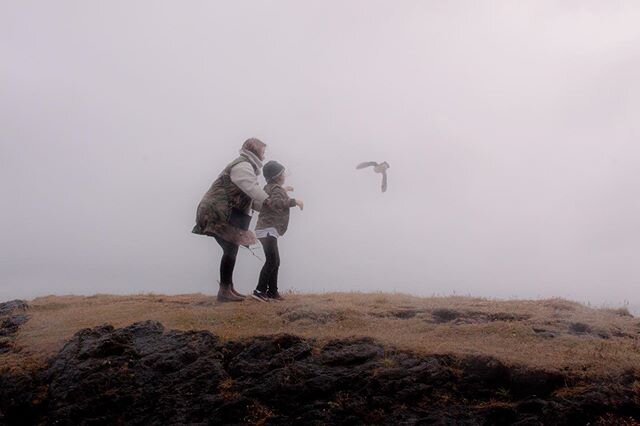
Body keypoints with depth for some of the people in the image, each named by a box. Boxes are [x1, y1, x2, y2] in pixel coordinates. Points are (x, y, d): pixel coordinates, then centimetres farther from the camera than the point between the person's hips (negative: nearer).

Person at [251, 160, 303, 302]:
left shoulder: (269, 187, 18)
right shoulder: (276, 188, -11)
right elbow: (276, 202, -32)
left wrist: (283, 190, 37)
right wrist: (294, 201, -29)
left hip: (267, 230, 11)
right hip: (268, 230, -11)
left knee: (274, 261, 14)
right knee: (272, 261, -18)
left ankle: (272, 291, 18)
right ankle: (259, 291, -20)